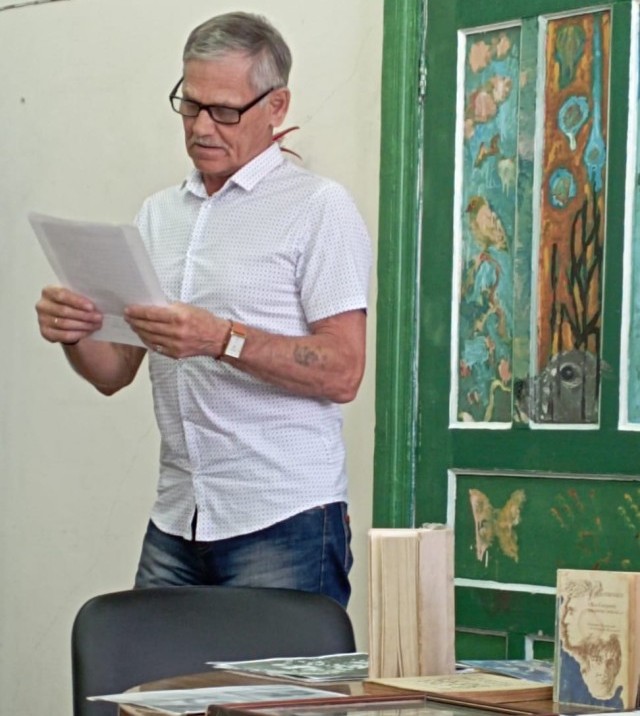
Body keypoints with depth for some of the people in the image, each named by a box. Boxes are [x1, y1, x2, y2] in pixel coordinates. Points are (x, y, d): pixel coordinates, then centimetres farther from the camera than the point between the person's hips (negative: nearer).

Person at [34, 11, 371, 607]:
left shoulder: (318, 208, -2)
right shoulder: (159, 213, 16)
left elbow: (342, 373, -11)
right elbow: (115, 373, 14)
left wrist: (223, 339, -22)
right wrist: (72, 335, -7)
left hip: (284, 520, -5)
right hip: (175, 522, 5)